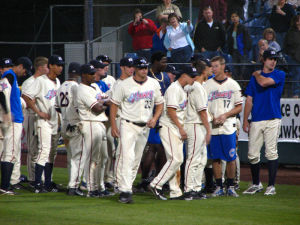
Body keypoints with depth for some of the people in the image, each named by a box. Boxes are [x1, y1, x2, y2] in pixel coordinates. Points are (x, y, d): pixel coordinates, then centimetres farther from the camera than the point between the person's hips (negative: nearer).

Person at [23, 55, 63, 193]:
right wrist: (39, 112, -18)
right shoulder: (41, 81, -11)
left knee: (52, 153, 10)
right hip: (44, 122, -8)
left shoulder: (57, 82, 14)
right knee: (44, 151, -14)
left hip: (54, 121, 8)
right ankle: (37, 185, -14)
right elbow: (26, 96, -17)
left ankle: (48, 183, 16)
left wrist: (59, 119, 14)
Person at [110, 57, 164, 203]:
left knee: (137, 159, 10)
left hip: (145, 127, 5)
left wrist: (154, 118, -5)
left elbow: (160, 104, 13)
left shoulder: (154, 84, 5)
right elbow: (114, 104, -1)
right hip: (128, 125, -5)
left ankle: (127, 185, 24)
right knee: (126, 157, -16)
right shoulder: (125, 85, -7)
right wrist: (113, 126, -6)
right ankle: (125, 190, -21)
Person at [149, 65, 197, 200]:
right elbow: (170, 111, -19)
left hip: (178, 130, 10)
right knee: (175, 159, -15)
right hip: (169, 128, -10)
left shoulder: (183, 90, 18)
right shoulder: (174, 88, -13)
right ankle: (156, 185, -10)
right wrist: (181, 128, -19)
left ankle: (175, 192, 9)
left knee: (176, 160, 8)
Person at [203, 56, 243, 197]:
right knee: (215, 158, 3)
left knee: (231, 158, -2)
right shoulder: (207, 85, 6)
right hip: (212, 127, 1)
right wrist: (211, 117, -11)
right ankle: (219, 187, 9)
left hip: (228, 126, -1)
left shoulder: (233, 85, 4)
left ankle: (230, 187, 8)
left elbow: (239, 107, 3)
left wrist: (225, 115, -11)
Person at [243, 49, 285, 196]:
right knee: (252, 154, 2)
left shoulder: (279, 75, 4)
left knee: (271, 153, -6)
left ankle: (271, 186, -1)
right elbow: (249, 100, 14)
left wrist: (257, 74, 8)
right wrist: (245, 121, 7)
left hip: (272, 120, -3)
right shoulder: (254, 78, 15)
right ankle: (256, 184, 16)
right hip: (256, 121, 3)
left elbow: (264, 82, -14)